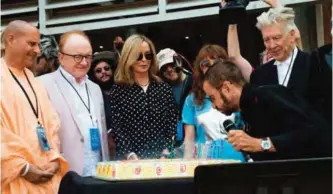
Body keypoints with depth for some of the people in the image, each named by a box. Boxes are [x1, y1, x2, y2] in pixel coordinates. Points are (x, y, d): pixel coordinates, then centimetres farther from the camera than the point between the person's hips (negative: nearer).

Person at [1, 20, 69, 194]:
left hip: (44, 175, 7)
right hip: (15, 177, -7)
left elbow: (51, 122, 14)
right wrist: (24, 167, -16)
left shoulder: (32, 80, 17)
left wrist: (54, 158, 0)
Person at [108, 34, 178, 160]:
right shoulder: (119, 89, 1)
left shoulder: (163, 88, 8)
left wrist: (166, 154, -7)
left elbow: (172, 123, 5)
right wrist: (130, 155, -15)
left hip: (160, 158, 2)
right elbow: (116, 128, -4)